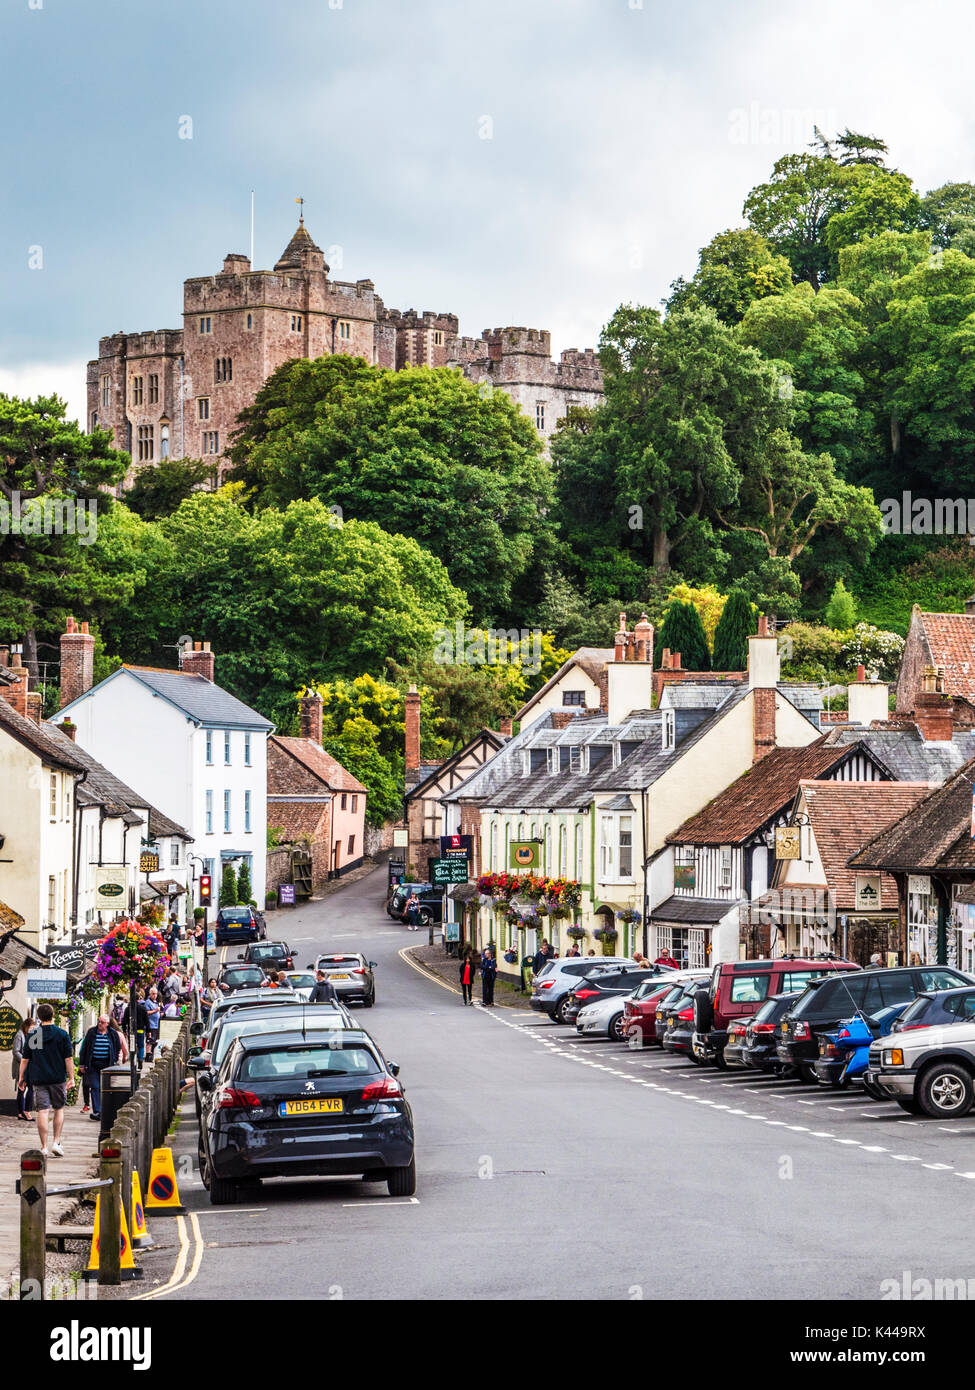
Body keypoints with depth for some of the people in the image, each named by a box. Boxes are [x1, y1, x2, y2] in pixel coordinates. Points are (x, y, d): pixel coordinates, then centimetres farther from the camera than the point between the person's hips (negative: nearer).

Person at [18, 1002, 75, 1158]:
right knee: (59, 1109, 14)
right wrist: (71, 1077, 2)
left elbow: (25, 1059, 5)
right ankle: (56, 1142, 7)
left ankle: (44, 1147, -3)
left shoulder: (32, 1036, 3)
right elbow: (68, 1058, -4)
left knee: (42, 1111, -1)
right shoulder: (62, 1034, -2)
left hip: (38, 1079, 1)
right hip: (58, 1078, -1)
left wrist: (21, 1078, 13)